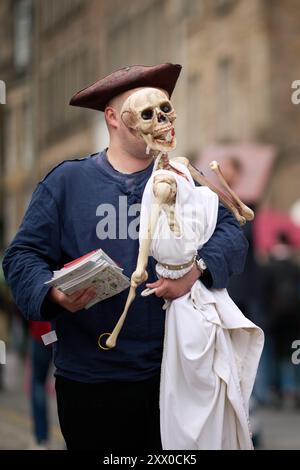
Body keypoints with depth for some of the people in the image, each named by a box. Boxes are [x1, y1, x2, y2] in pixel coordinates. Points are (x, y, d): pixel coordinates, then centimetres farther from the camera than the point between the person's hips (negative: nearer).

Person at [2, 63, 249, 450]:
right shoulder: (66, 181, 0)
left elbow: (230, 235, 1)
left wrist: (198, 267, -20)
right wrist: (53, 291, -23)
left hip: (172, 373, 2)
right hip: (90, 378, -2)